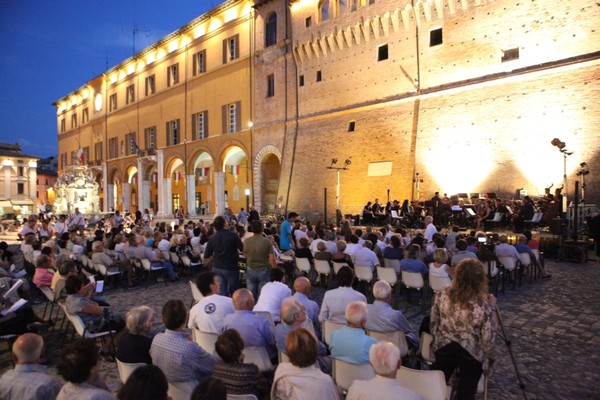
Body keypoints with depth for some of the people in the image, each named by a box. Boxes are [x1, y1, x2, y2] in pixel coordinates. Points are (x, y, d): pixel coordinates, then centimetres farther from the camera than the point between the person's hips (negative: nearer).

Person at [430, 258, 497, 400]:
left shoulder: (442, 295, -18)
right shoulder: (483, 306, -27)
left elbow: (433, 324, -5)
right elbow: (487, 338, -15)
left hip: (444, 348, 2)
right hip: (472, 354, -2)